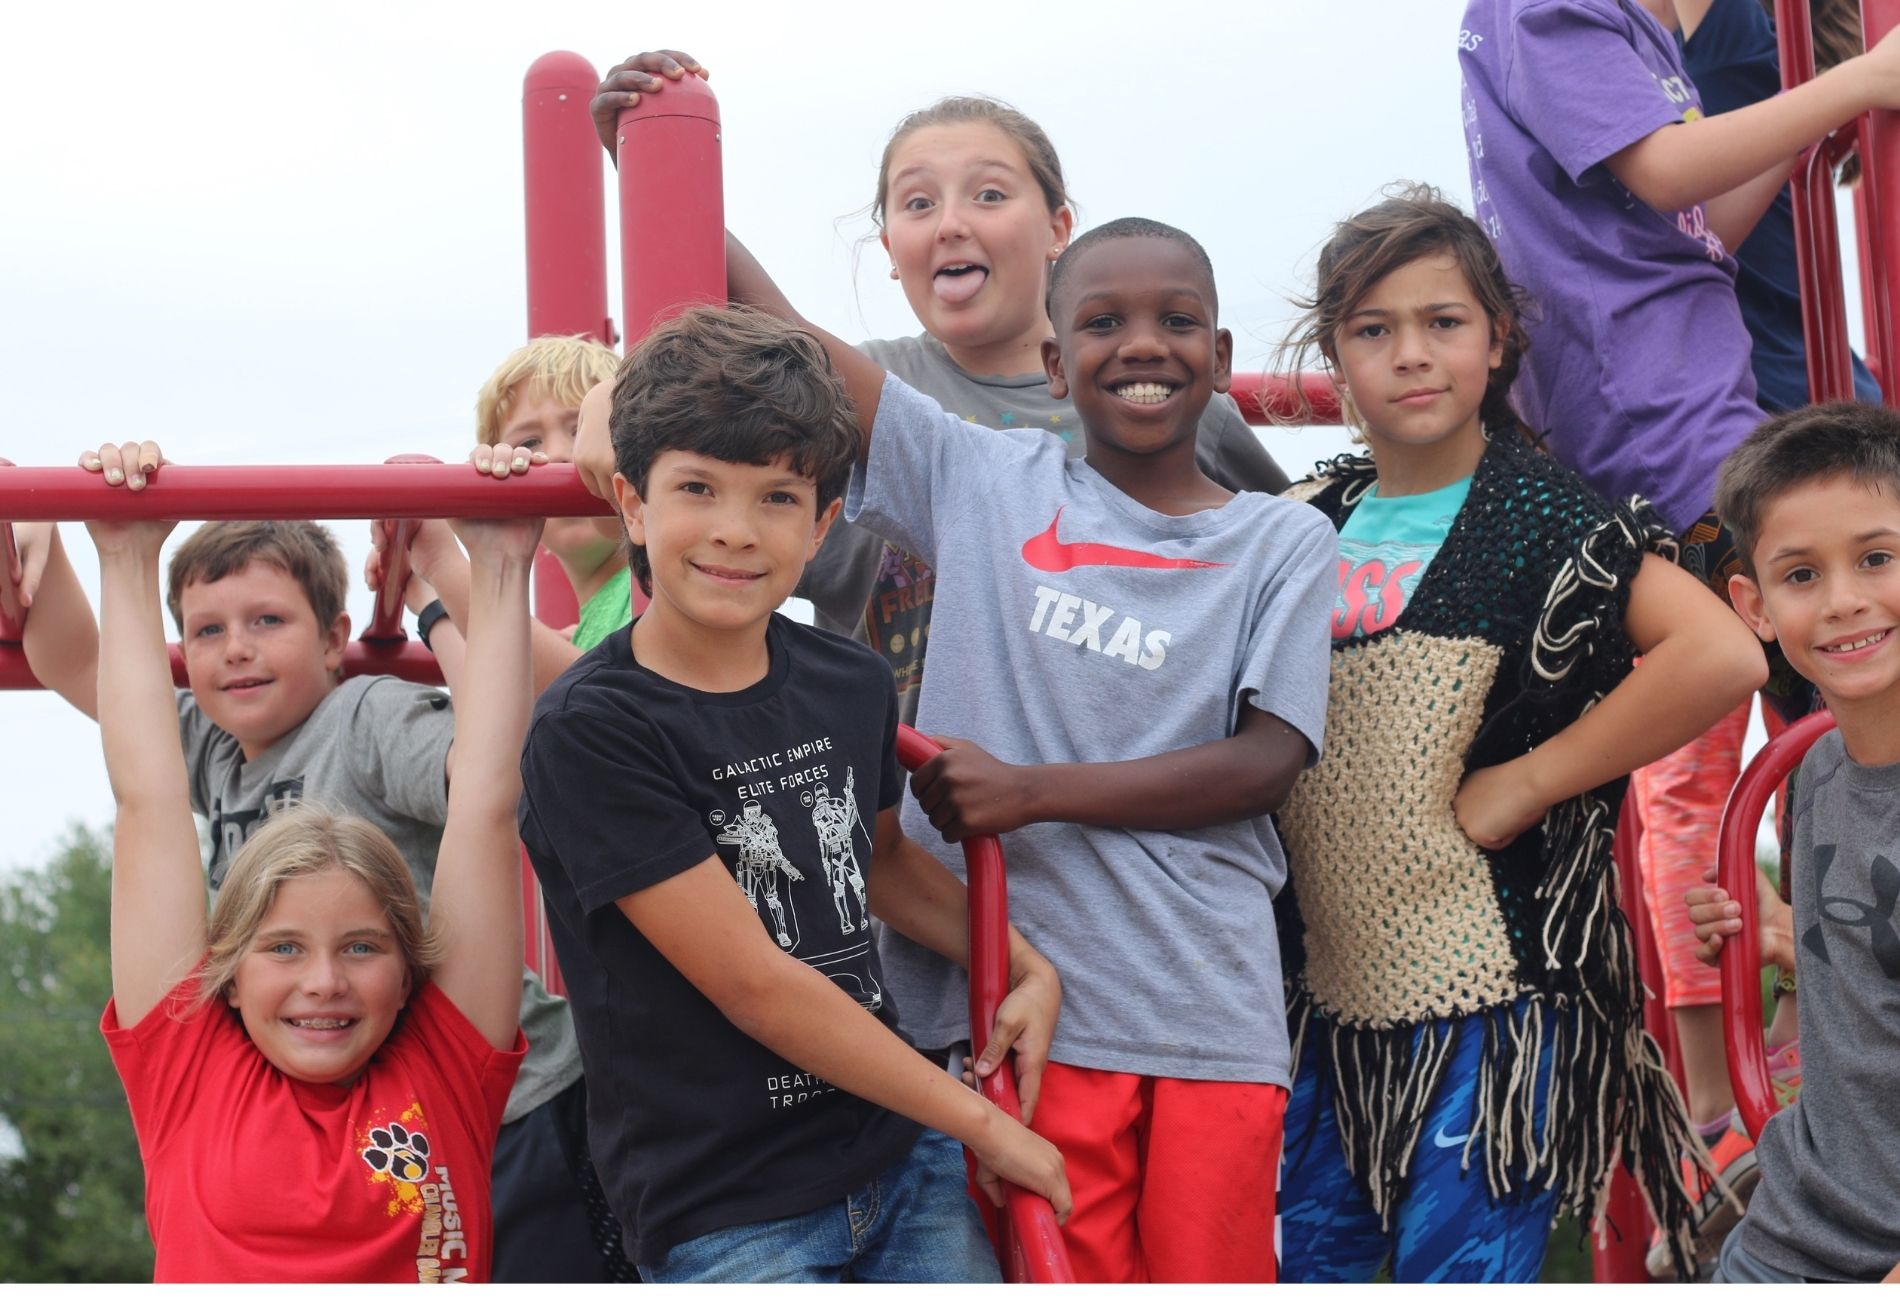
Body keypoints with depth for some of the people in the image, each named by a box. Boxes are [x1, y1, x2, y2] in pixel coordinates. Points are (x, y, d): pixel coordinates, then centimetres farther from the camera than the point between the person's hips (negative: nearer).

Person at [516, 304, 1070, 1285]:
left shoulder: (851, 685, 2)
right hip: (726, 1220, -5)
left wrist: (1027, 971, 9)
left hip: (902, 1162, 5)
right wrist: (984, 1125, -11)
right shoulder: (590, 730, -15)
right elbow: (757, 985, -17)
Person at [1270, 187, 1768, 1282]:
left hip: (1486, 988, -5)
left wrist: (1525, 782, -17)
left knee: (1461, 1266, 0)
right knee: (1302, 1254, 12)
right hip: (1327, 982, 6)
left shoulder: (1544, 519, -8)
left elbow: (1724, 656, -22)